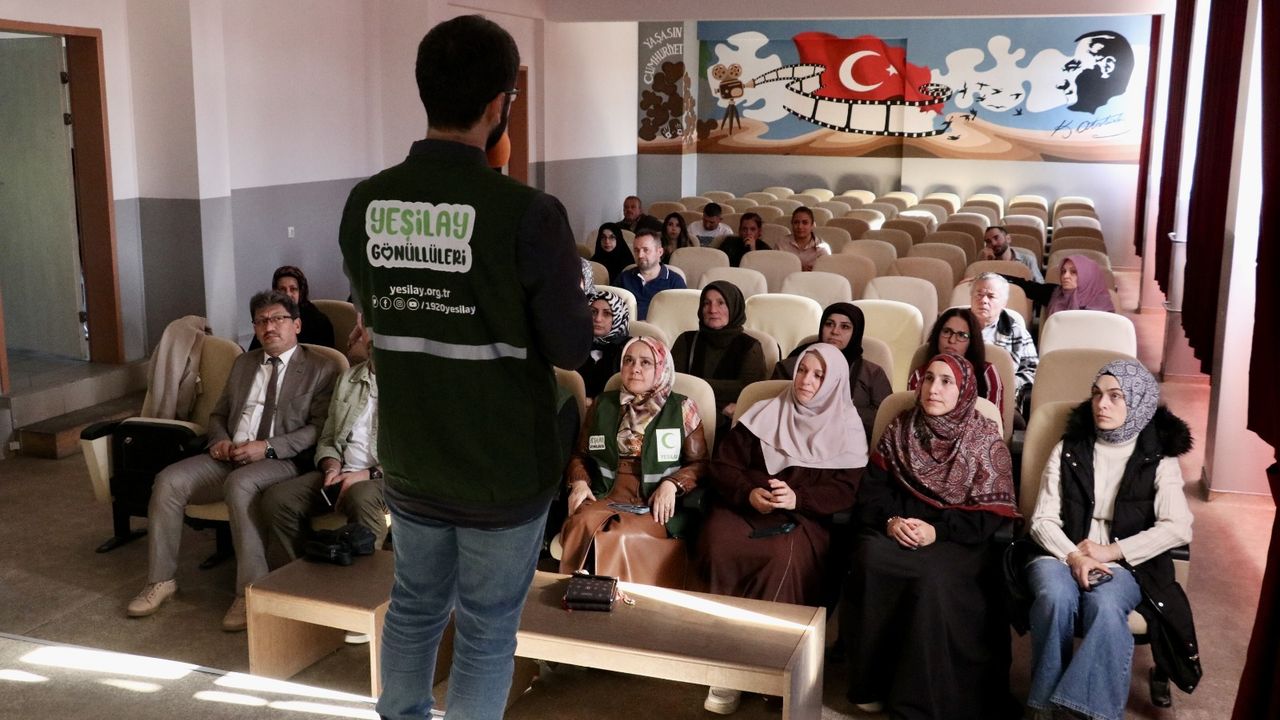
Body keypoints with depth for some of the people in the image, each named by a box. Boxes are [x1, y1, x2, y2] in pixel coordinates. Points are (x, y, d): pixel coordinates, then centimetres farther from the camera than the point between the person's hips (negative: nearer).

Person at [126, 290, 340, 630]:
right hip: (229, 456, 6)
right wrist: (220, 439, 1)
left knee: (240, 483, -37)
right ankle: (161, 580, -4)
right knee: (168, 481, -18)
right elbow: (219, 414, 25)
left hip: (281, 462, -6)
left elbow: (321, 428, -8)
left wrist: (268, 447, -18)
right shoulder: (243, 363, 22)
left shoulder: (321, 369, 2)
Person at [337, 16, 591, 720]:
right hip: (507, 472, -5)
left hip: (407, 463, 5)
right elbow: (571, 348, -14)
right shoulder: (529, 214, -23)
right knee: (486, 634, 13)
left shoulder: (363, 203, -7)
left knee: (414, 608, 24)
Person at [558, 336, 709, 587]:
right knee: (582, 527, -31)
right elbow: (580, 454, 21)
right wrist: (580, 482, 1)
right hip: (604, 498, 3)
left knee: (617, 538, -32)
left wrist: (672, 484, -11)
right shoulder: (603, 404, 16)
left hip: (656, 506, -2)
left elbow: (699, 463, 7)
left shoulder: (682, 409, 7)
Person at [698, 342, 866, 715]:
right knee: (719, 547, -32)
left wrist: (798, 498, -19)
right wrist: (749, 493, -14)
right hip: (743, 506, 1)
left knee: (784, 559, -36)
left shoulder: (847, 428, 9)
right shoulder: (764, 414, 12)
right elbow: (723, 465, 7)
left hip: (805, 517, -1)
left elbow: (844, 491, -1)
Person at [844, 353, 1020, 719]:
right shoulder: (899, 429, 11)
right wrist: (890, 520, -14)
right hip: (896, 530, 2)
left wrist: (937, 531, -17)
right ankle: (872, 682, -19)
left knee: (933, 578, -35)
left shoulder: (986, 440, 2)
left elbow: (992, 516, -4)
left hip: (959, 539, -2)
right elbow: (870, 491, 7)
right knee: (870, 561, -31)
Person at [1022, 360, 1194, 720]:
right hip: (1062, 555, 1)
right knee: (1056, 596, -34)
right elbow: (1043, 521, 4)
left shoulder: (1158, 459, 6)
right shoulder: (1068, 449, 10)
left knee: (1105, 604, -36)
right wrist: (1073, 557, -16)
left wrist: (1111, 551, -13)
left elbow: (1178, 528, -7)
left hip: (1125, 565, -1)